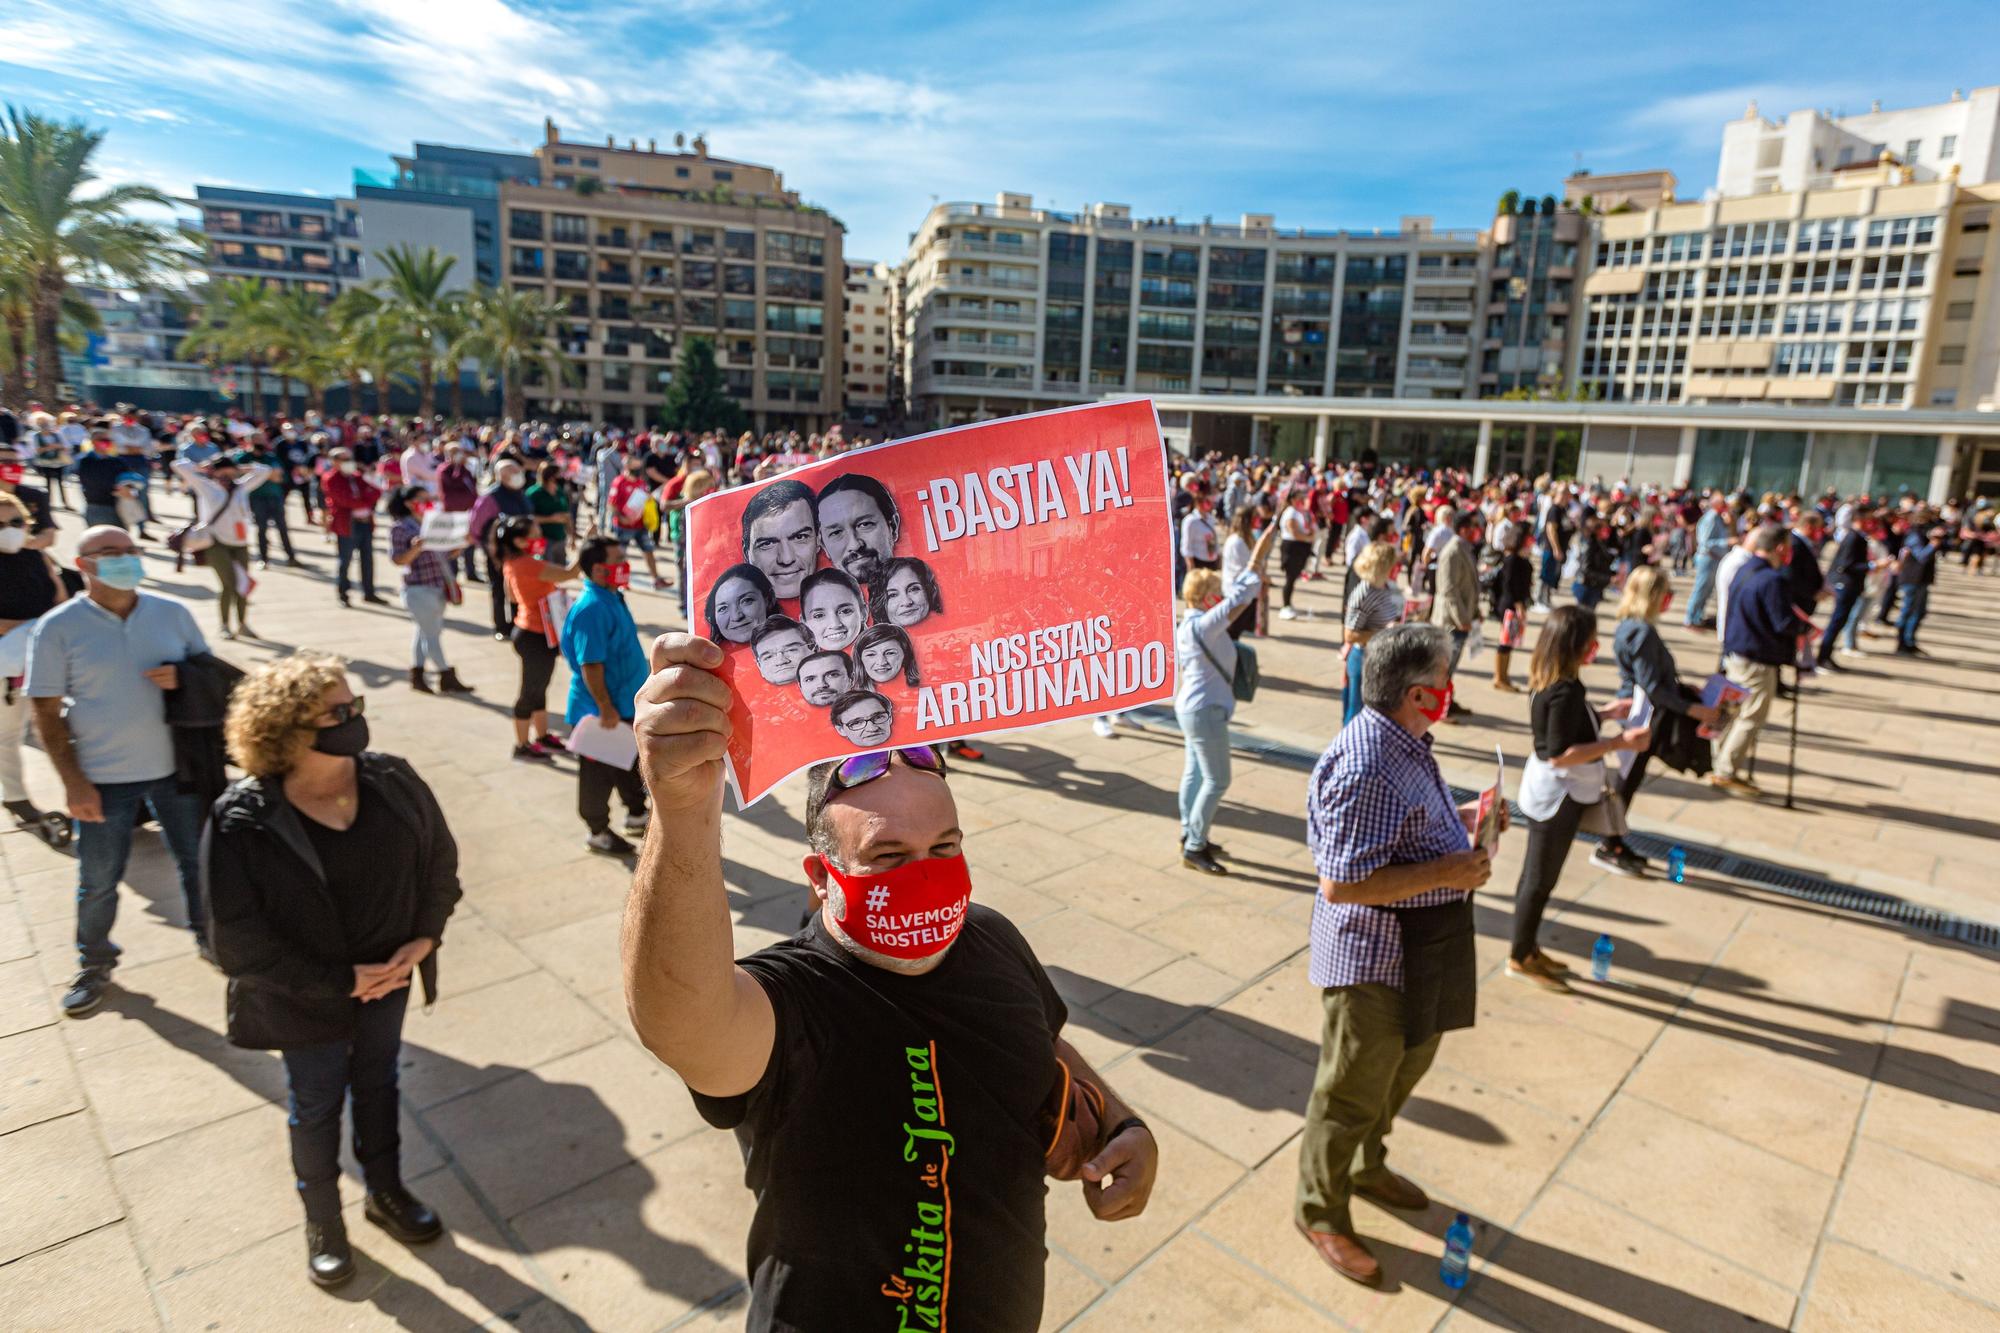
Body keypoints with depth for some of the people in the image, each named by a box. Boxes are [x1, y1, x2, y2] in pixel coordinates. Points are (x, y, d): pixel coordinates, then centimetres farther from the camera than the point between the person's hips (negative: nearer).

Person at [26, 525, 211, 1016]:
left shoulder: (172, 613, 0)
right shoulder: (58, 627, -7)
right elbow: (47, 711, -6)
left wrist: (183, 677, -15)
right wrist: (73, 781, -11)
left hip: (175, 768, 2)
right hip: (103, 778, -2)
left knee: (197, 860, 14)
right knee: (98, 881, 11)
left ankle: (207, 934, 36)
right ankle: (94, 964, 33)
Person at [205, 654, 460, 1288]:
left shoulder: (391, 779, -13)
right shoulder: (243, 822, -23)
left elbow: (439, 855, 0)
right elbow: (241, 940, -19)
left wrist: (426, 933, -8)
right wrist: (341, 980, -19)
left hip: (390, 976, 3)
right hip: (308, 997, -3)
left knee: (378, 1082, 23)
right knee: (316, 1105, 17)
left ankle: (385, 1191, 46)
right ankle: (323, 1222, 42)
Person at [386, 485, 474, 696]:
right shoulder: (400, 528, -9)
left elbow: (446, 553, 16)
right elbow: (397, 560, -12)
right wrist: (416, 549, -29)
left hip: (439, 587, 7)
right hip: (419, 589, -7)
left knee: (423, 632, 14)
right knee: (432, 633, -2)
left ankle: (416, 676, 23)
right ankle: (447, 678, 4)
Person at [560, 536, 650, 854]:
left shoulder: (613, 597, 5)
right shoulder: (591, 609, -26)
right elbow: (590, 665, -26)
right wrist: (605, 708, -23)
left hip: (626, 704, 9)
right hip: (601, 710, -9)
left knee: (631, 763, 23)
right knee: (599, 773, 7)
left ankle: (637, 815, 40)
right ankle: (598, 833, 22)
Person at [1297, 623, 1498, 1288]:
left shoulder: (1405, 742, 3)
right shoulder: (1367, 770, -31)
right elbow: (1341, 883, -32)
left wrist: (1458, 818, 4)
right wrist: (1445, 872, -26)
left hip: (1422, 951, 10)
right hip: (1374, 958, -10)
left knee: (1406, 1064, 28)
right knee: (1354, 1092, 9)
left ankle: (1366, 1167, 52)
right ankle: (1319, 1210, 32)